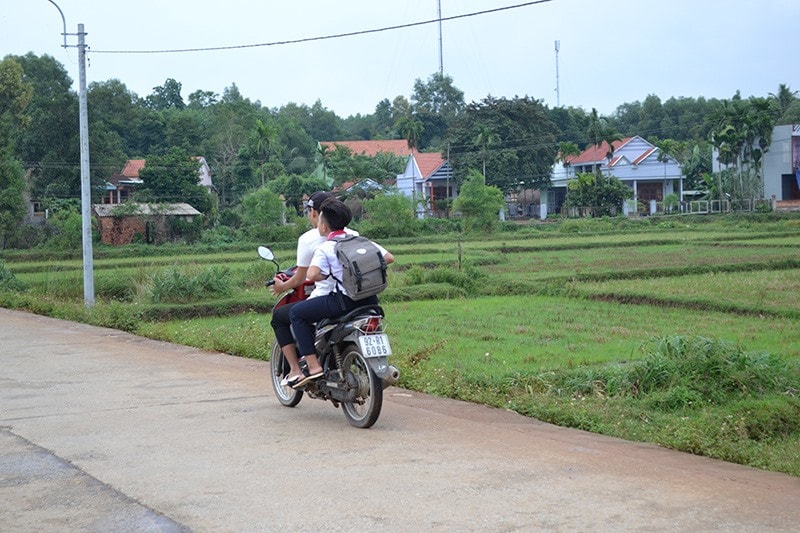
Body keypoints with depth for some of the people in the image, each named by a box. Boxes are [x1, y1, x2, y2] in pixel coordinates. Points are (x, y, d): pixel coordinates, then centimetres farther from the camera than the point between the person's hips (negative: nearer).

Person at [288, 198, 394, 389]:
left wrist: (326, 276, 0)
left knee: (296, 313, 7)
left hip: (343, 300, -7)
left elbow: (312, 274, -21)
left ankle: (313, 365, -3)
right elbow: (389, 258, 10)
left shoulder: (325, 248, -5)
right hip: (369, 300, 7)